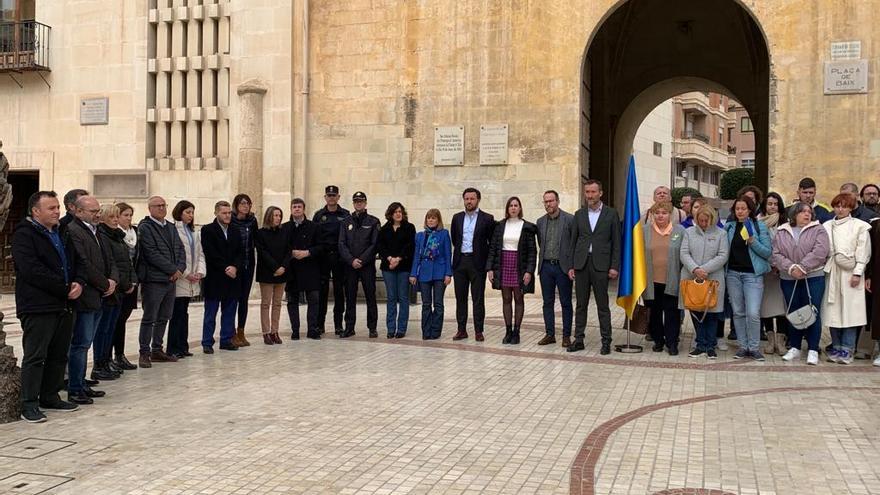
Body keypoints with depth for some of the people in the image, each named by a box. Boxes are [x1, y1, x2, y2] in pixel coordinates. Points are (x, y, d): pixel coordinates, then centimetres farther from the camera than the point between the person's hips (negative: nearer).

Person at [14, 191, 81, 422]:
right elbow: (32, 271, -18)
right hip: (38, 307, -8)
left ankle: (50, 397, 23)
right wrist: (65, 288, -16)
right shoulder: (24, 234, -8)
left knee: (58, 355, 13)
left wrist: (78, 284, -1)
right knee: (35, 357, -5)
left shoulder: (62, 233, 17)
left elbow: (74, 263, 21)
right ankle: (29, 404, 1)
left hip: (64, 305, 8)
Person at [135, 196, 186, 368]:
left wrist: (179, 269, -5)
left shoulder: (171, 227, 16)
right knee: (149, 319, -2)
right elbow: (152, 254, -16)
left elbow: (181, 250, 13)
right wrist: (173, 269, -14)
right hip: (153, 280, -7)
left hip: (171, 279, 7)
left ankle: (157, 350, 23)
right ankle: (144, 353, 5)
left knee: (163, 318, 13)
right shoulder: (145, 227, -8)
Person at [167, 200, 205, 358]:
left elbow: (200, 254, 16)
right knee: (177, 314, -4)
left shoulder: (194, 232, 16)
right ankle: (173, 348, 2)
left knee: (183, 313, 12)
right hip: (179, 279, -7)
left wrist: (200, 272, 0)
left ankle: (182, 347, 16)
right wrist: (185, 274, -14)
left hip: (191, 281, 7)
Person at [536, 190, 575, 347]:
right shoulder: (540, 221, 9)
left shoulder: (570, 219, -6)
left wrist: (572, 266, -9)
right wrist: (544, 260, 12)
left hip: (563, 267, -4)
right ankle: (550, 334, 16)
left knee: (566, 303, 3)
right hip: (546, 266, 5)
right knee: (548, 302, 8)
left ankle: (566, 335, 10)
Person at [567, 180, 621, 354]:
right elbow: (573, 241, 11)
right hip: (581, 264, 3)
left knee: (603, 305, 1)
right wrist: (571, 266, 5)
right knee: (581, 304, 7)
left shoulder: (611, 214, 2)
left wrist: (614, 266, -6)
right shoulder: (579, 214, 10)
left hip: (601, 264, -3)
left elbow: (616, 242, 1)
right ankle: (578, 340, 13)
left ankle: (606, 341, 8)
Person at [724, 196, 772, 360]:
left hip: (753, 274, -4)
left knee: (753, 313, -10)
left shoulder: (760, 227, -1)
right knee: (738, 312, 8)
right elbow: (724, 250, 17)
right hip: (733, 273, 4)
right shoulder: (729, 227, 8)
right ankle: (743, 346, 17)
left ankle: (754, 347, 3)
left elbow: (768, 252, -4)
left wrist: (753, 241, -17)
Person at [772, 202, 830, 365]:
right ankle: (794, 348, 21)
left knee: (813, 313, -2)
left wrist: (802, 267, -17)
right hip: (789, 279, 3)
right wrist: (790, 267, -16)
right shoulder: (782, 232, 8)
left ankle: (813, 350, 6)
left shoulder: (818, 230, 1)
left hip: (813, 278, -3)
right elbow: (776, 254, -1)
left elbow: (820, 251, -12)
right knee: (793, 313, 10)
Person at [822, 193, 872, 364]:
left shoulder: (860, 226, 3)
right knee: (833, 310, 2)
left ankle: (847, 350, -2)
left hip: (850, 273, -3)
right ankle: (836, 348, 11)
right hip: (832, 273, 3)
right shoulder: (827, 226, 11)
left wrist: (857, 273, -8)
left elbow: (863, 252, -1)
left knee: (850, 311, -6)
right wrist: (824, 269, 0)